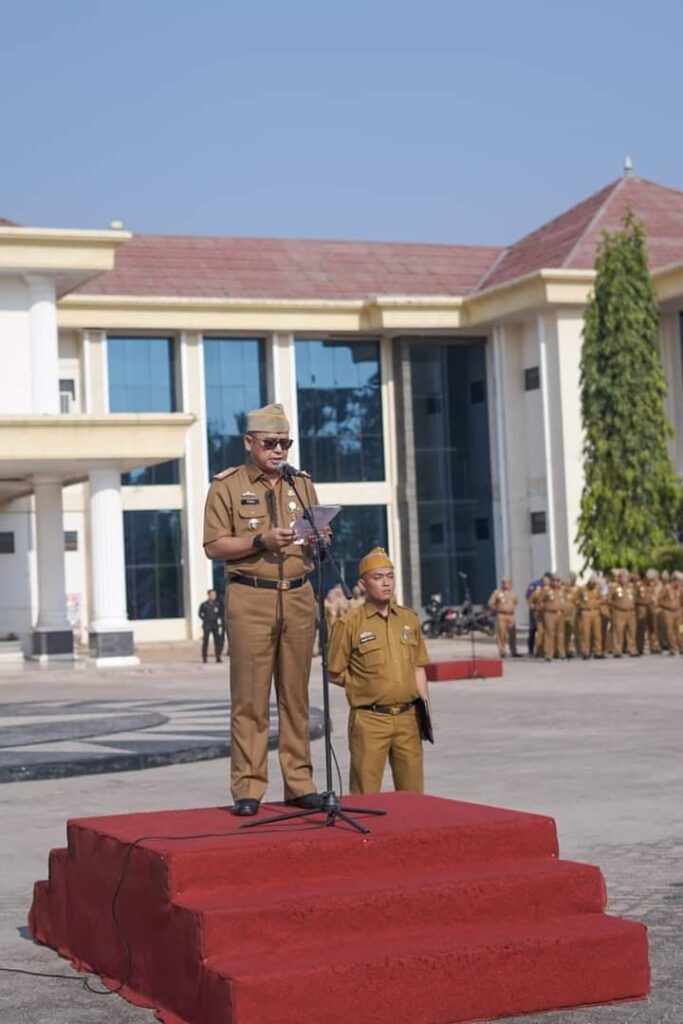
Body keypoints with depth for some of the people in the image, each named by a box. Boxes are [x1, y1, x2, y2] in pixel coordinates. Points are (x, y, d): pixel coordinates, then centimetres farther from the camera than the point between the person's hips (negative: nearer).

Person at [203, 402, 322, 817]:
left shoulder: (302, 484, 17)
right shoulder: (227, 486, 3)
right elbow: (214, 545, -3)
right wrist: (261, 541, -16)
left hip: (299, 596, 4)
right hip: (250, 599, -4)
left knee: (296, 695, 4)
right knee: (250, 698, -5)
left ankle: (299, 783, 8)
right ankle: (248, 788, -2)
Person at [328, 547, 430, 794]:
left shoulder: (409, 619, 12)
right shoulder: (349, 624, -4)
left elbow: (418, 668, 15)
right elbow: (334, 674, -1)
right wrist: (365, 686, -3)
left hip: (407, 718, 5)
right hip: (370, 720, -4)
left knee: (412, 792, 9)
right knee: (366, 795, -2)